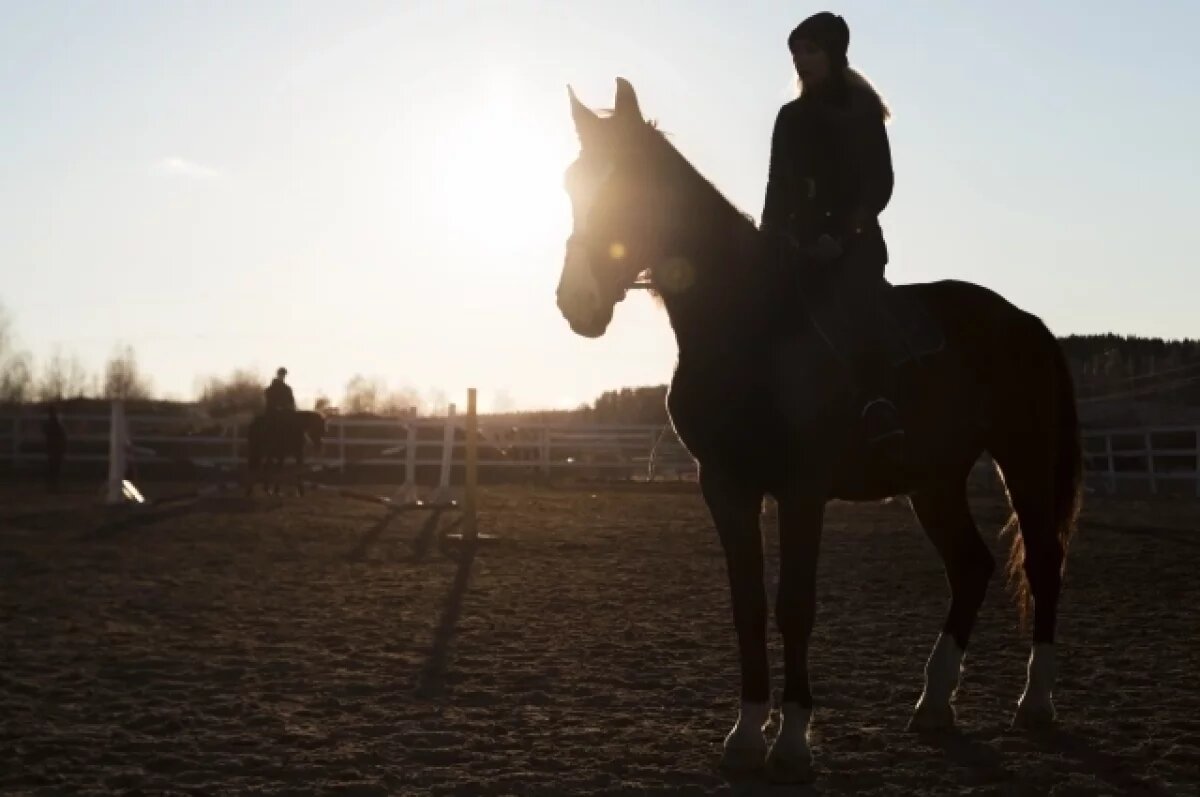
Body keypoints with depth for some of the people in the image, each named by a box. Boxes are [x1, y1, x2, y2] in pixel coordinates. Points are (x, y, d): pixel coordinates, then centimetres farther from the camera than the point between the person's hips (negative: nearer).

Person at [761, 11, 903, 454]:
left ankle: (880, 414, -45)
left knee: (856, 303, -33)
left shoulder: (863, 109, 2)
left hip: (855, 239, -6)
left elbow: (880, 183, -6)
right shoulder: (791, 118, 15)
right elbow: (778, 189, 14)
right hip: (801, 240, 6)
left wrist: (841, 233, -18)